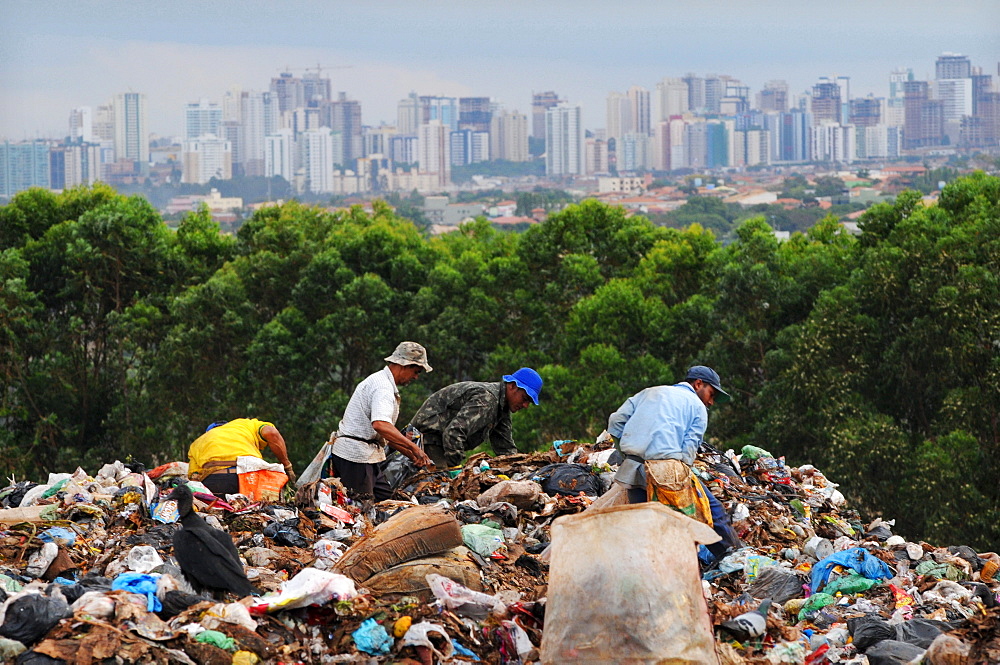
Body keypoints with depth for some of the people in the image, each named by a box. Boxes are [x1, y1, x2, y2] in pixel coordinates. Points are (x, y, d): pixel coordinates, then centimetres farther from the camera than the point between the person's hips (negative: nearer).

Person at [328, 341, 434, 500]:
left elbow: (386, 434, 25)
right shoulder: (383, 386, -13)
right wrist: (414, 448, -28)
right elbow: (380, 425, -31)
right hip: (355, 455, -11)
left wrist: (413, 457, 18)